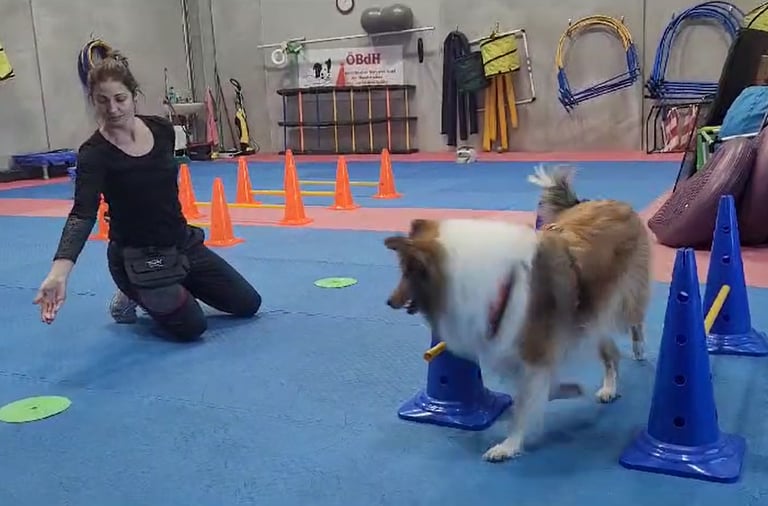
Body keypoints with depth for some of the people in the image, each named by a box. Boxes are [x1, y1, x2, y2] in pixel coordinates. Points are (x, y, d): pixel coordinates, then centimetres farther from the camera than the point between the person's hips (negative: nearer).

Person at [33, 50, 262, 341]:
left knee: (248, 304, 9)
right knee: (192, 326, -16)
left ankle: (169, 292, 24)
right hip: (136, 258, -6)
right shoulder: (94, 154, -21)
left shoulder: (162, 129, -6)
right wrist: (59, 273, -48)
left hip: (182, 243, 6)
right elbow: (83, 213, -34)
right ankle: (132, 296, 11)